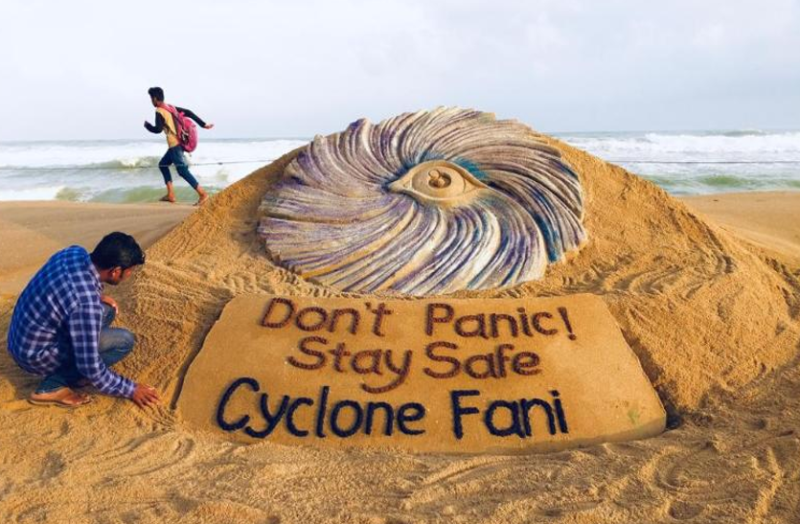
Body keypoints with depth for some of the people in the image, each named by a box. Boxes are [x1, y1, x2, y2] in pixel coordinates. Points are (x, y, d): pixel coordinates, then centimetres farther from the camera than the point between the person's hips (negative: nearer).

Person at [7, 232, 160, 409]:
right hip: (36, 355, -9)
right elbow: (90, 368, -26)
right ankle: (53, 386, -4)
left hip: (23, 334, 9)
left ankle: (68, 369, 12)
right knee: (124, 340, -13)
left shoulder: (75, 253, -11)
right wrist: (131, 389, -14)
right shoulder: (86, 303, -34)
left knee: (107, 310, 11)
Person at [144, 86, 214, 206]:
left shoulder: (159, 112, -12)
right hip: (178, 143, 9)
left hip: (175, 145, -9)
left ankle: (202, 194, -14)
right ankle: (170, 194, 16)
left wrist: (147, 125, 2)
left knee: (183, 171, -9)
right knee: (163, 164, 19)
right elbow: (188, 112, 11)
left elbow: (158, 129, -19)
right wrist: (203, 124, 11)